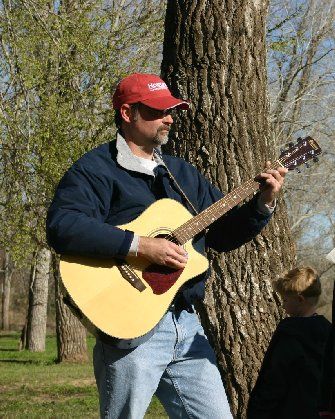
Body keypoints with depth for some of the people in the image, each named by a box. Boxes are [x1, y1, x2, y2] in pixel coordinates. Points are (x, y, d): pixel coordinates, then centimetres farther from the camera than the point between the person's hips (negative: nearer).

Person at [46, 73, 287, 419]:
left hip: (186, 324, 7)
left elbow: (222, 234, 22)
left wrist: (263, 204, 5)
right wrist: (140, 246, -27)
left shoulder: (182, 173, 19)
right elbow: (61, 227, -23)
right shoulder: (96, 169, -6)